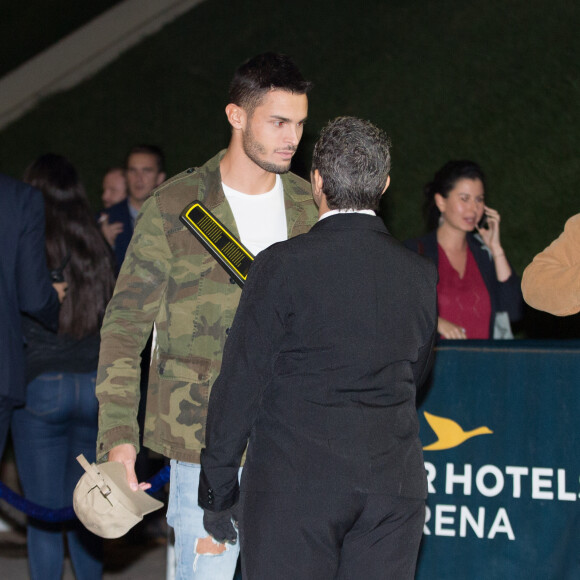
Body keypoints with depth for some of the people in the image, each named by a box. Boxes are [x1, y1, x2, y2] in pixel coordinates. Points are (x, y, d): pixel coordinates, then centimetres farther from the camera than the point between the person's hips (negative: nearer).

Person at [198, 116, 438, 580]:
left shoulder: (282, 267, -9)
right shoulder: (422, 276, 4)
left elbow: (240, 384, -6)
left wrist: (217, 491, 1)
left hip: (294, 482, -4)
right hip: (394, 487, 4)